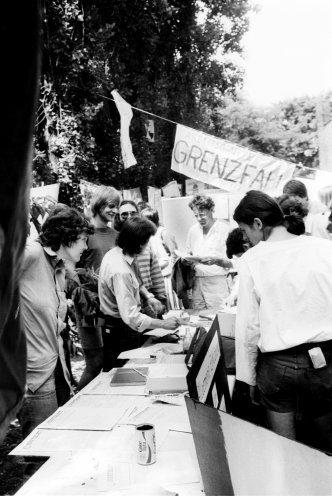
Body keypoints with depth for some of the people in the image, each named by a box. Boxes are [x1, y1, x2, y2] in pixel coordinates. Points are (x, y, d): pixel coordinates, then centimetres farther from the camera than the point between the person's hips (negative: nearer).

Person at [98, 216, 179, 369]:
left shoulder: (116, 252, -4)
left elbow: (135, 281, 14)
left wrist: (147, 295, -1)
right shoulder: (121, 272, -33)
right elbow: (131, 317, -34)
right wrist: (163, 324, -28)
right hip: (122, 328, -9)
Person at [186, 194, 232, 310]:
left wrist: (216, 260, -24)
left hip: (217, 282, -4)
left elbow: (232, 263, -6)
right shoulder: (193, 230, 11)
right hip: (197, 282, 4)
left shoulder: (224, 229, -5)